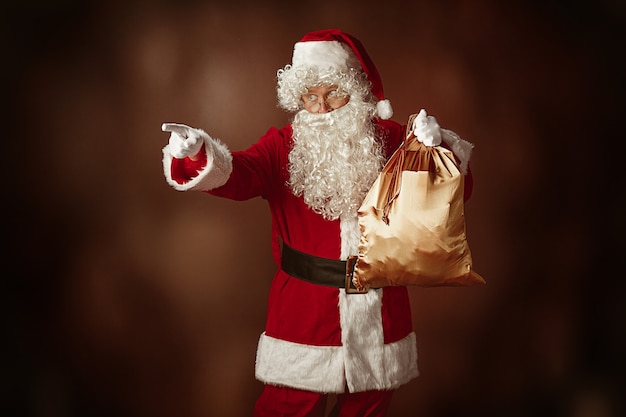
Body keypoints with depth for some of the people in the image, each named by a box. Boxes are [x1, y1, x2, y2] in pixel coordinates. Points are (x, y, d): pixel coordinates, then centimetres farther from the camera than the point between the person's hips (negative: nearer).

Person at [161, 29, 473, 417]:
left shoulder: (392, 141, 1)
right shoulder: (284, 146, -2)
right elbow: (239, 174, -21)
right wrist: (198, 156, -42)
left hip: (380, 312, 2)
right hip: (302, 310, -1)